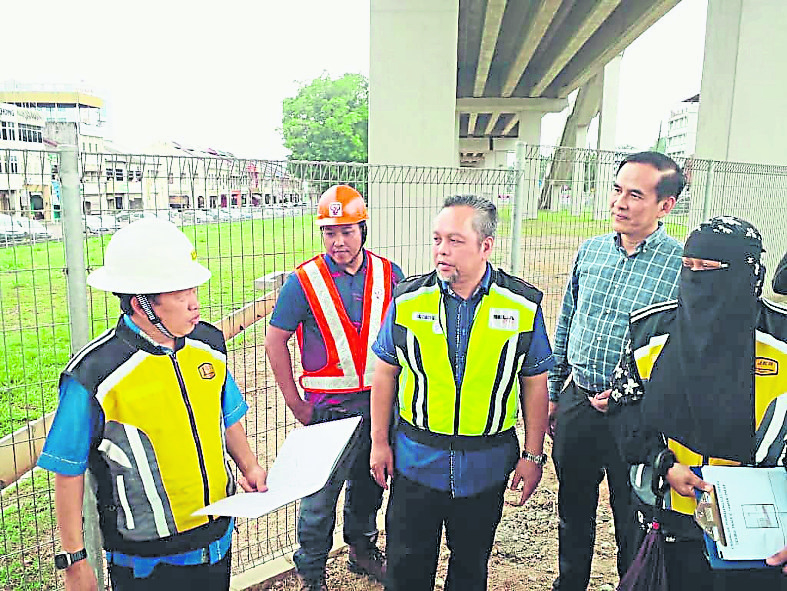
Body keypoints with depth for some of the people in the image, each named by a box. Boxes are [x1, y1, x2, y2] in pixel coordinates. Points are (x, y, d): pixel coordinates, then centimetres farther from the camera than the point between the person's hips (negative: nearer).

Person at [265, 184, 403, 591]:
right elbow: (275, 341, -5)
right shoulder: (303, 282, -10)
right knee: (321, 490, 5)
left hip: (380, 400, 4)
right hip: (328, 406, -3)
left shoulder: (389, 275, -1)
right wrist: (296, 404, -6)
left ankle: (363, 550, 44)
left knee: (370, 481, 20)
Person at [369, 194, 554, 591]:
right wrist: (379, 442, 2)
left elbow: (534, 382, 0)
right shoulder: (408, 299, -7)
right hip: (416, 459, 0)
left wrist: (533, 455, 1)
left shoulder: (523, 305, -8)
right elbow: (385, 372, 2)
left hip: (486, 465, 0)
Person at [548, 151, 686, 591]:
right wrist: (552, 394, 12)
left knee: (633, 521, 14)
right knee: (573, 510, 22)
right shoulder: (591, 251, 2)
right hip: (575, 404, 5)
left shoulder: (684, 265, -13)